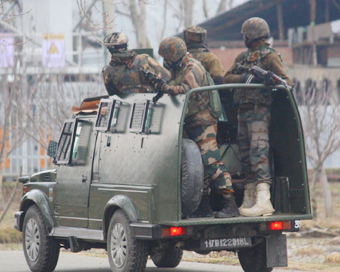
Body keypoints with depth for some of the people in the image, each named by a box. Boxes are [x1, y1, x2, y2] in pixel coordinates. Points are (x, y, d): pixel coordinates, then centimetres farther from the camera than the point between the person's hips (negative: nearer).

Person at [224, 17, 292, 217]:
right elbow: (227, 78, 8)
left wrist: (274, 80, -30)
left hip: (259, 112, -8)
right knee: (246, 156, 11)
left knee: (259, 154, -17)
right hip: (243, 112, 8)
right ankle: (249, 200, 18)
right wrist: (244, 78, -11)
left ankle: (263, 202, -24)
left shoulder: (270, 57, -4)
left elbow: (287, 82, -9)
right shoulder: (243, 57, 17)